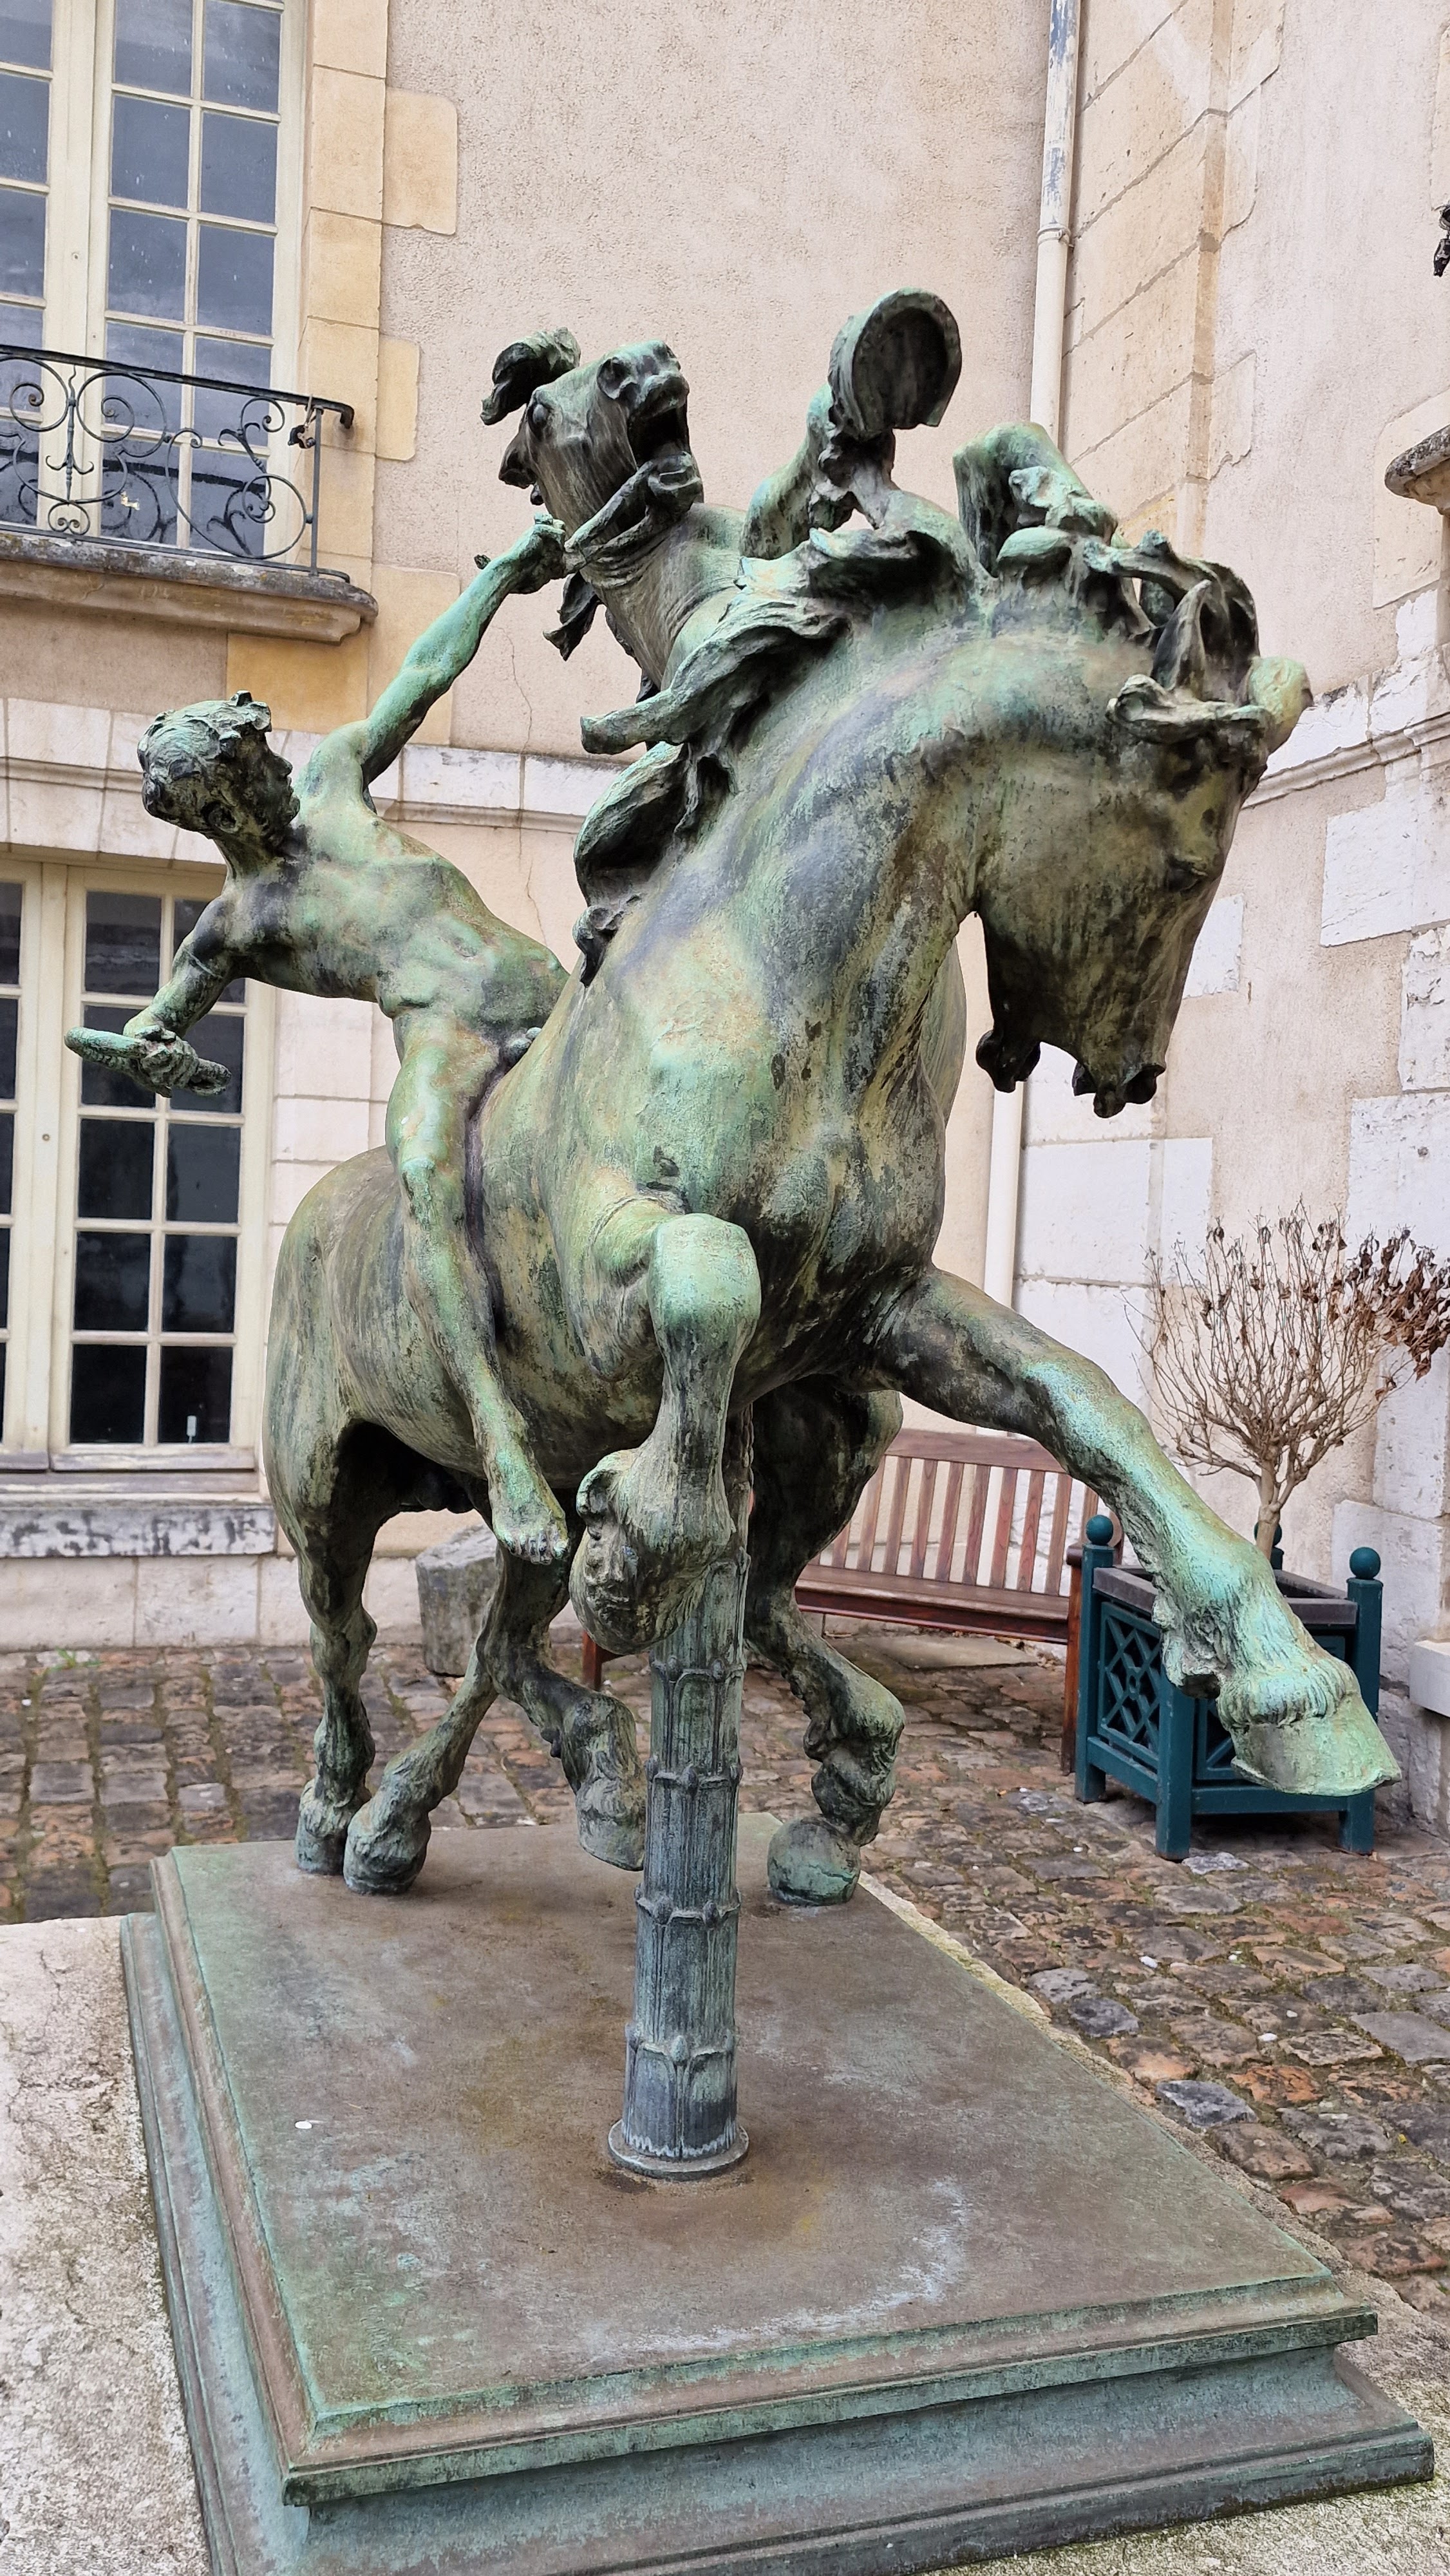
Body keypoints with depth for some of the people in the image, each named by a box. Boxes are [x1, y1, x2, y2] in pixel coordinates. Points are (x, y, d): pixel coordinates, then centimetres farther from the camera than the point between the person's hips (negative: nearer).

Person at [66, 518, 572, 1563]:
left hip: (546, 998, 5)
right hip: (443, 1042, -5)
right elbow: (147, 1028, 22)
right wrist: (148, 1052, -3)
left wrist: (508, 567, 36)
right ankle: (498, 1429, -41)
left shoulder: (332, 775, 22)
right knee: (427, 1176, -35)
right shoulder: (234, 926, 14)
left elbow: (426, 671, 30)